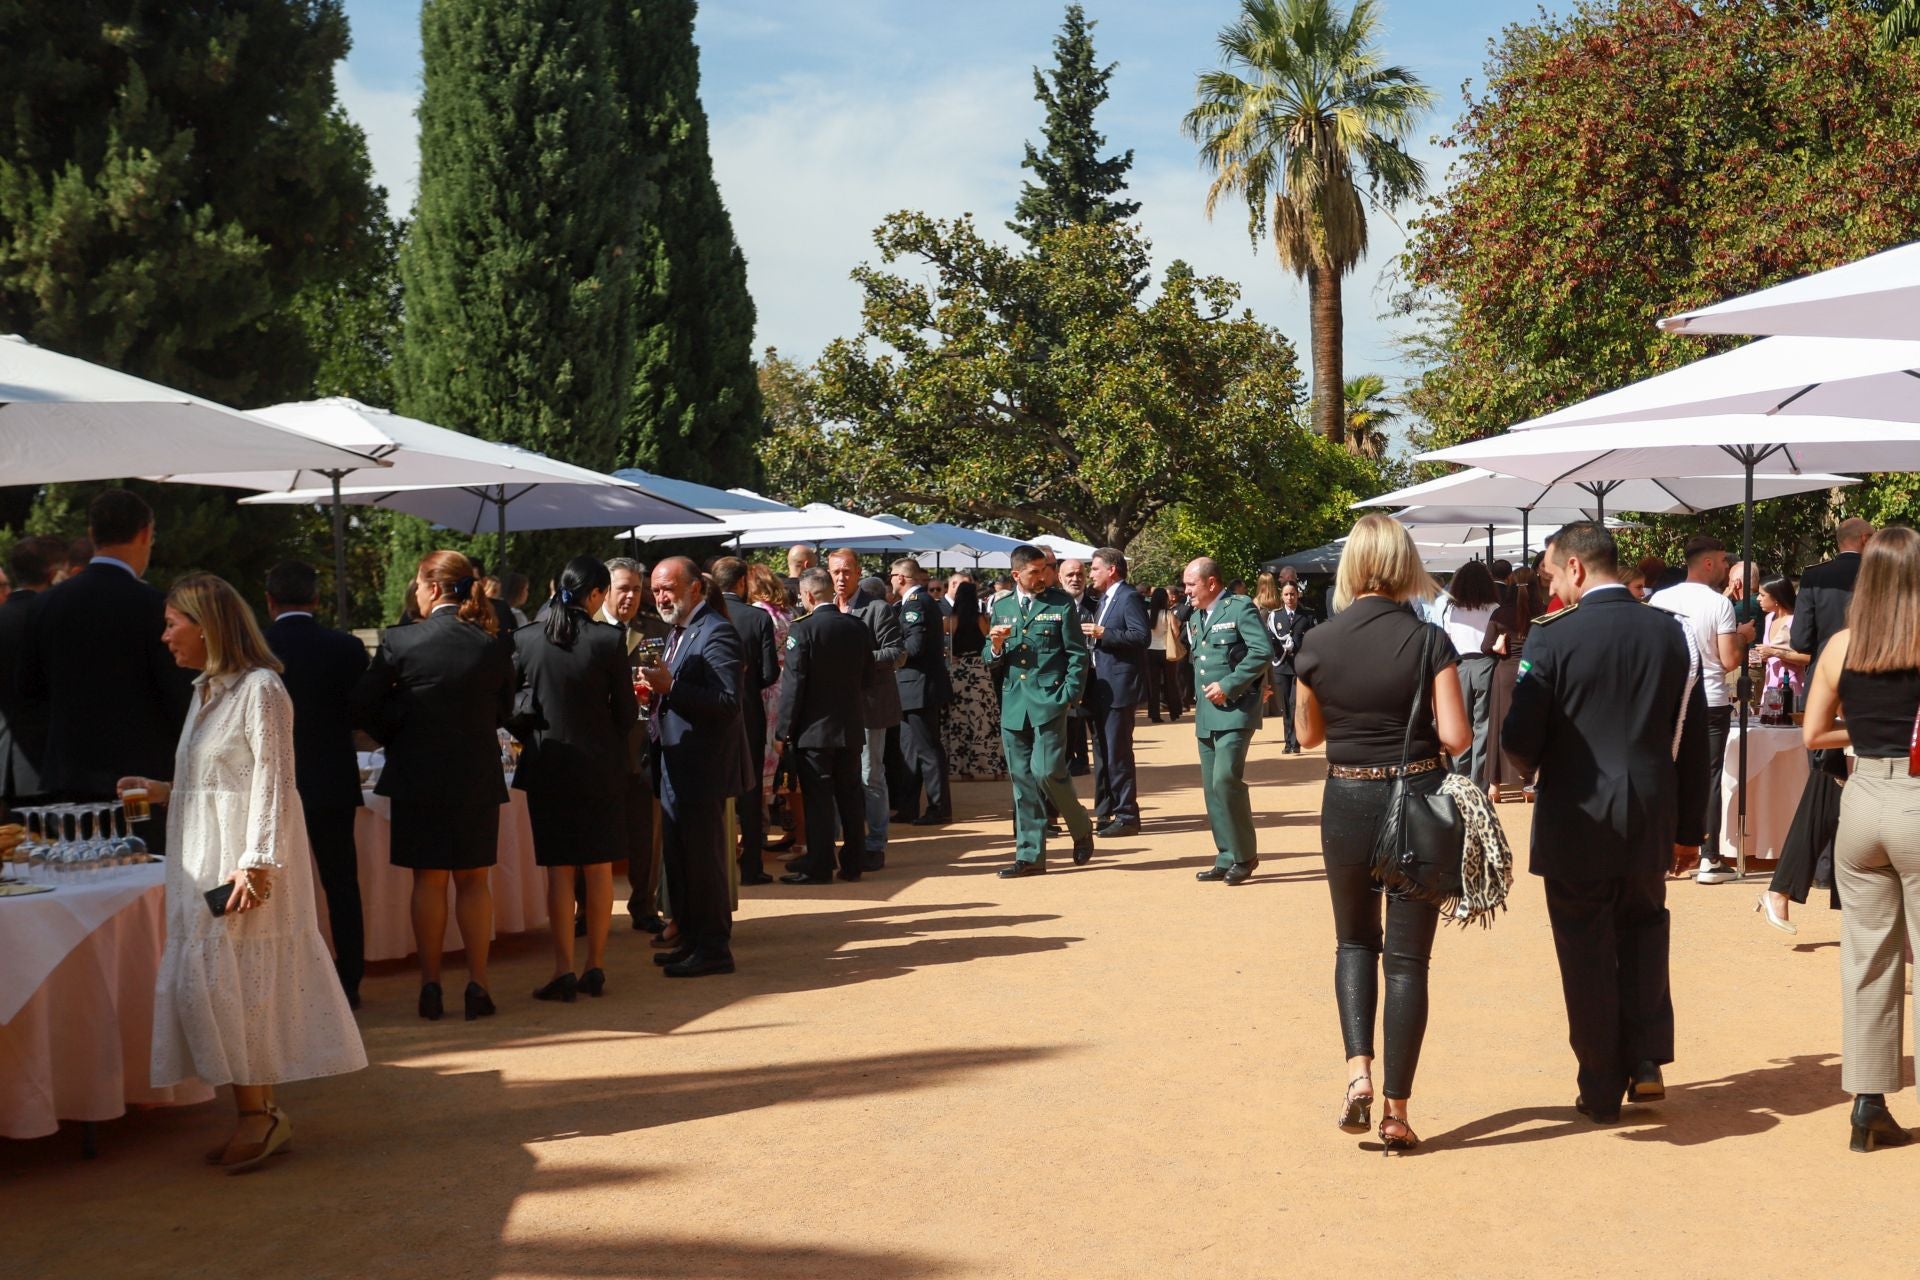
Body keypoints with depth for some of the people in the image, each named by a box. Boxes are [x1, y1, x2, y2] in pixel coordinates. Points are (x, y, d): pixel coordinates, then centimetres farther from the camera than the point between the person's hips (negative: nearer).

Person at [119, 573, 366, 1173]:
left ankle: (258, 1115, 3)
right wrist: (162, 791, 10)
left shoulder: (259, 689, -12)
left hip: (245, 860, -9)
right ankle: (257, 1115, 13)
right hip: (204, 862, 9)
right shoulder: (207, 691, 16)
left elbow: (273, 783, -16)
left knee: (235, 982, -7)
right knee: (209, 982, 7)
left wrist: (257, 863, -21)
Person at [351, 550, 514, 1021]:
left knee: (428, 880, 9)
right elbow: (502, 711, 6)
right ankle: (477, 985, 12)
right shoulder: (494, 646, -5)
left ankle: (431, 986, 12)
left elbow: (364, 706, -4)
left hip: (419, 776, -1)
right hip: (478, 776, 1)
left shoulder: (399, 641, -10)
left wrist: (396, 738, 12)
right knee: (474, 879, 11)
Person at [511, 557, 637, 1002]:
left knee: (559, 871, 6)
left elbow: (511, 707, 2)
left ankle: (564, 971, 5)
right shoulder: (608, 640, -11)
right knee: (599, 869, 10)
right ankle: (595, 968, 15)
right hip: (600, 766, -1)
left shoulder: (524, 640, -6)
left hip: (547, 765, 1)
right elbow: (626, 712, -6)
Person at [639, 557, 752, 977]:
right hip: (675, 766, 10)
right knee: (678, 859, 15)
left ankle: (714, 949, 5)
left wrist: (670, 686, -30)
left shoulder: (717, 633, -15)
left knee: (702, 859, -3)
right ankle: (691, 939, 26)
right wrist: (655, 690, 3)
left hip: (702, 769, -10)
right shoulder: (678, 633, 16)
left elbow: (728, 703, -24)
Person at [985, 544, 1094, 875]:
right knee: (1023, 780, 5)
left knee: (1046, 771, -13)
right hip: (1014, 705, 4)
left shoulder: (1062, 604, 1)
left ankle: (1081, 827, 12)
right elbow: (991, 661, 16)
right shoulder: (1001, 608, 12)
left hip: (1048, 701, -4)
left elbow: (1078, 654, 0)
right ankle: (1030, 855, 11)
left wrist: (1069, 696, -8)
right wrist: (996, 647, -7)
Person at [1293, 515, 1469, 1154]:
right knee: (1407, 957, 7)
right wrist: (1416, 723, 7)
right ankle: (1397, 1110, 9)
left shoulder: (1319, 643, -4)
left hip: (1347, 803, 2)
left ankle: (1358, 1071, 4)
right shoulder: (1429, 641, -9)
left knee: (1355, 941, 22)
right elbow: (1456, 737, -13)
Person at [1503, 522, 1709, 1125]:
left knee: (1587, 954, 8)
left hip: (1575, 823, -3)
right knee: (1642, 930, 23)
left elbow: (1520, 740, -14)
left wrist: (1537, 769, 10)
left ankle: (1602, 1091, 17)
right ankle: (1646, 1062, 17)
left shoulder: (1551, 637, -14)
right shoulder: (1673, 633, -1)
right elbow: (1694, 741, 3)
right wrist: (1689, 828, 12)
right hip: (1650, 824, 4)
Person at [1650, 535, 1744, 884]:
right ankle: (1709, 859, 3)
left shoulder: (1659, 600, 0)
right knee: (1708, 778, 2)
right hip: (1710, 702, -4)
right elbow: (1730, 661, -13)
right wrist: (1741, 637, 5)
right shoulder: (1719, 603, -11)